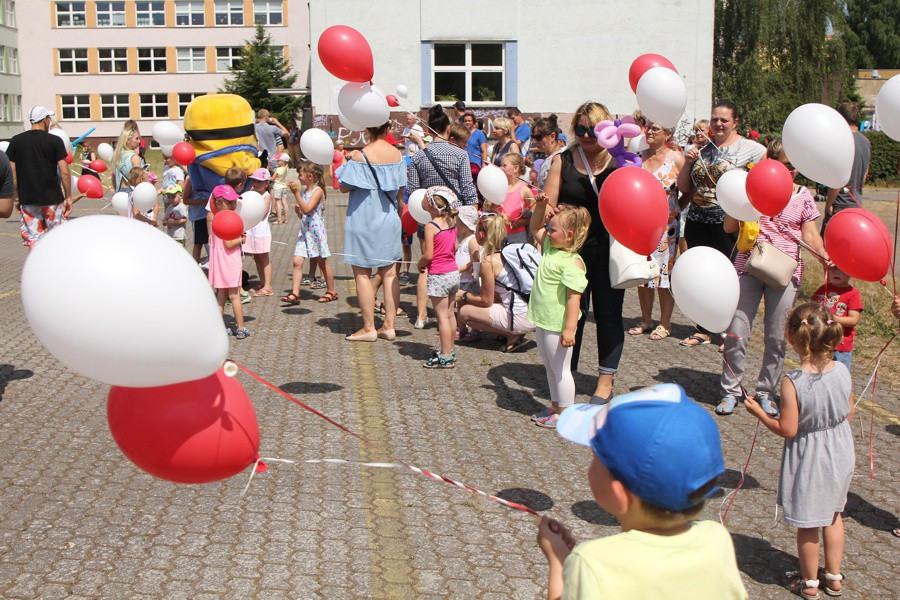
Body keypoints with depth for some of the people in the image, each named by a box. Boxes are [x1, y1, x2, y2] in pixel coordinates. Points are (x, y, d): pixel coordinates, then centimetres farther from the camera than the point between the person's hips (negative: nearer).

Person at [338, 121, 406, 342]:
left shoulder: (360, 156, -15)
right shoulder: (397, 154, 1)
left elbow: (344, 187, -8)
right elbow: (400, 192, 7)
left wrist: (349, 163, 7)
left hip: (363, 220, -5)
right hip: (389, 220, 5)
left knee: (362, 273, 2)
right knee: (389, 273, 9)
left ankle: (369, 328, 4)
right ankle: (389, 325, 11)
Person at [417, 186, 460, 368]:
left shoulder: (431, 226, -16)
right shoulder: (452, 223, 5)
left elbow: (428, 255, -18)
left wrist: (420, 264, 1)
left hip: (439, 276, -8)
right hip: (453, 272, 8)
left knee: (442, 316, -3)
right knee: (450, 314, 16)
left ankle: (446, 357, 1)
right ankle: (450, 350, 25)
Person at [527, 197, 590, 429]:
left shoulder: (572, 262, -22)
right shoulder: (550, 247, 4)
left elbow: (574, 297, -25)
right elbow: (535, 229, 21)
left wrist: (570, 329, -27)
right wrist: (540, 207, 4)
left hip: (557, 326, -9)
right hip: (543, 322, 9)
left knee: (560, 370, 2)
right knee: (550, 368, 20)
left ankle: (566, 414, 14)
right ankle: (555, 407, 33)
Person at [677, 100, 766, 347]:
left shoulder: (750, 149, -1)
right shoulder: (702, 149, 14)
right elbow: (684, 187, 16)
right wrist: (688, 163, 1)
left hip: (729, 222, -5)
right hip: (697, 221, 5)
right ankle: (703, 330, 21)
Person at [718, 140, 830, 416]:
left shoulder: (803, 196, 7)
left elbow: (810, 233, 4)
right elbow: (729, 227, 2)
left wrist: (824, 256, -14)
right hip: (748, 267, -1)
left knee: (777, 338, 4)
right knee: (736, 334, -3)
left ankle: (766, 391, 21)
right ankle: (730, 390, 13)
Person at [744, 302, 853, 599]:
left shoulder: (792, 382, -28)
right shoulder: (842, 371, -13)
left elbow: (787, 430, -22)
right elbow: (849, 412, 1)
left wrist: (758, 412, -8)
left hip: (808, 459, -5)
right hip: (840, 453, 5)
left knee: (807, 523, 14)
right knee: (833, 514, 24)